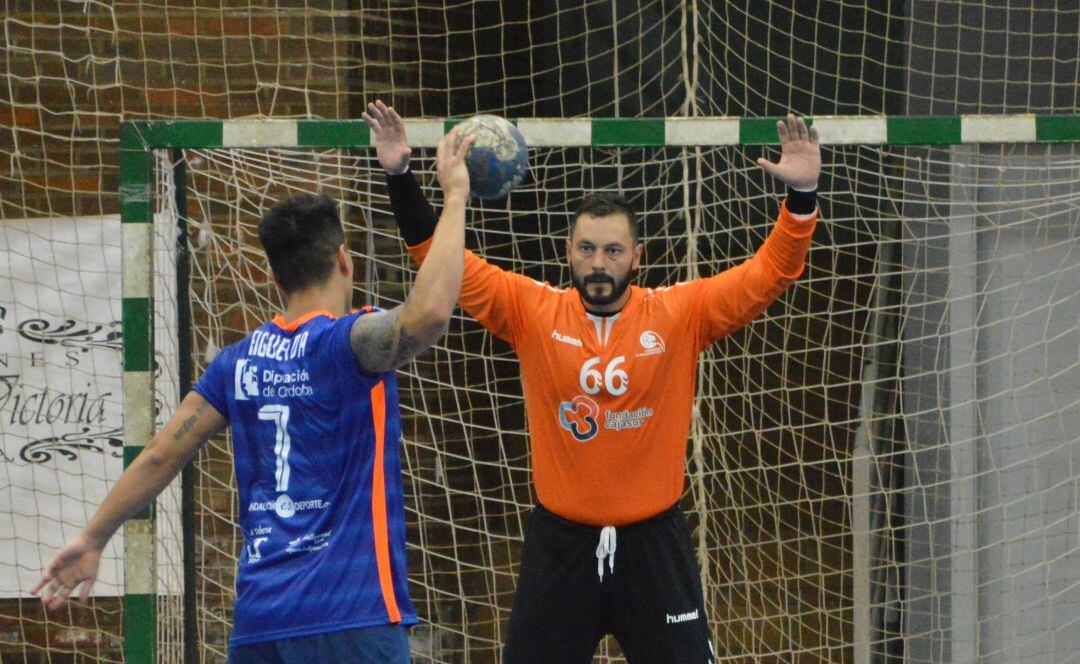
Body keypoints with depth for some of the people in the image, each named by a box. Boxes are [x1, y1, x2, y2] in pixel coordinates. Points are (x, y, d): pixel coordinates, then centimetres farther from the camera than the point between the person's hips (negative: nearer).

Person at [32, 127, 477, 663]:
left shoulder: (239, 361, 12)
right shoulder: (343, 342, -7)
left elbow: (161, 457, 13)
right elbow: (427, 314, -26)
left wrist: (93, 538, 24)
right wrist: (455, 197, -16)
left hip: (258, 618, 7)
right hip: (347, 616, -7)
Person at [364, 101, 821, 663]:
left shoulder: (678, 315, -3)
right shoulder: (534, 312, -2)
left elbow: (768, 273, -4)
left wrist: (802, 196, -18)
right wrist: (400, 177, -11)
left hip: (653, 543, -1)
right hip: (559, 542, 1)